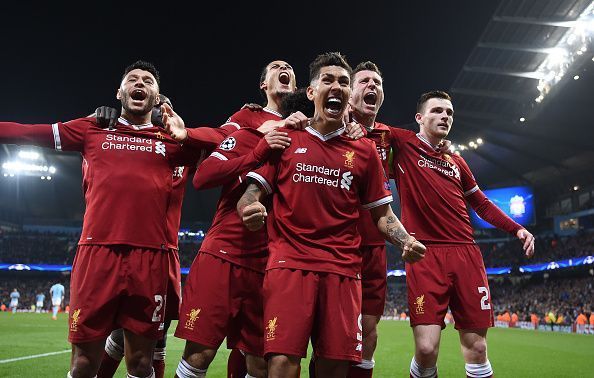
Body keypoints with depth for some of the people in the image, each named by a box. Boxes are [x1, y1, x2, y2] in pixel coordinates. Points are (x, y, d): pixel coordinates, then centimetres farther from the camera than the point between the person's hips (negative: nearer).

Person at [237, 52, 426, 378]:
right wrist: (250, 209, -15)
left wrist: (405, 241, -3)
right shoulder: (285, 139, 10)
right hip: (289, 262, -1)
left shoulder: (364, 150, 13)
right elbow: (253, 191, 9)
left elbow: (382, 213, 16)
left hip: (343, 269, 2)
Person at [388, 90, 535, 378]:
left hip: (466, 253, 5)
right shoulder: (403, 144, 7)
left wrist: (516, 229, 18)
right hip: (424, 254, -5)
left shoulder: (456, 162, 22)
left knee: (476, 347, 3)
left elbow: (482, 205, 29)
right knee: (427, 349, -13)